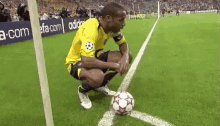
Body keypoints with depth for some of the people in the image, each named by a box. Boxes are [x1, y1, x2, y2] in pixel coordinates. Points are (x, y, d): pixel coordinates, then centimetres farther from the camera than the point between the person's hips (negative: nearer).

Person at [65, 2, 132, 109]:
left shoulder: (112, 26, -9)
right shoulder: (91, 29, -34)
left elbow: (123, 44, 3)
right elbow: (86, 61, -41)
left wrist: (125, 57, -21)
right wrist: (114, 65, -31)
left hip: (94, 56, 8)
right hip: (76, 61, -7)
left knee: (127, 57, -5)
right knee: (97, 76, -39)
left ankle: (101, 85, 14)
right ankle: (82, 91, 0)